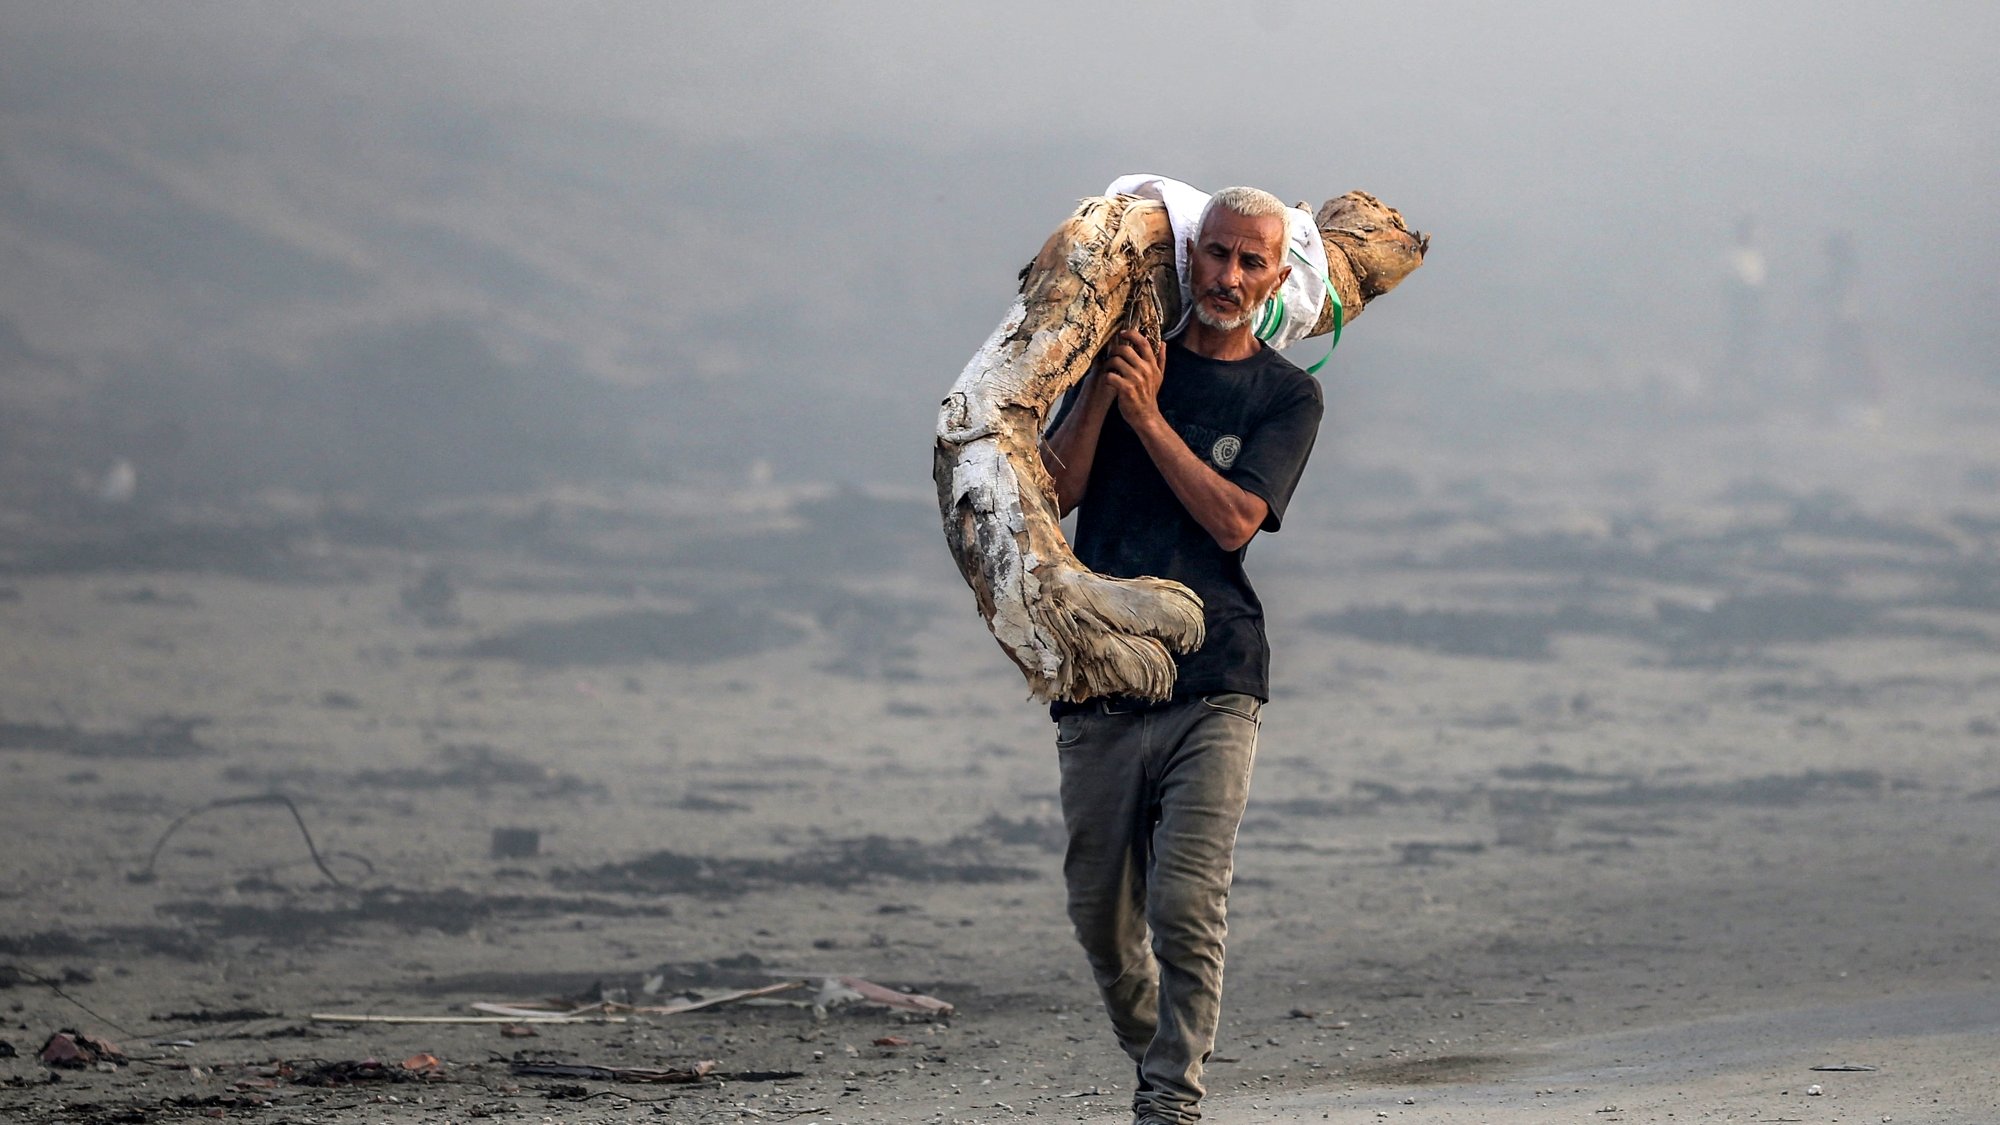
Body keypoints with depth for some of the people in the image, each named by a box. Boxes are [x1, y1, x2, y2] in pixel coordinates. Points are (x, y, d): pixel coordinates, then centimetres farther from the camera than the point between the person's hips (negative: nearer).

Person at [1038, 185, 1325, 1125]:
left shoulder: (1288, 397, 7)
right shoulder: (1122, 356, 12)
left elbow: (1234, 518, -8)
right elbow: (1054, 490, 1)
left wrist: (1147, 413, -11)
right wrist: (1104, 383, -9)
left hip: (1213, 685, -2)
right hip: (1099, 684, 2)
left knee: (1188, 906, -16)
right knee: (1101, 915, 7)